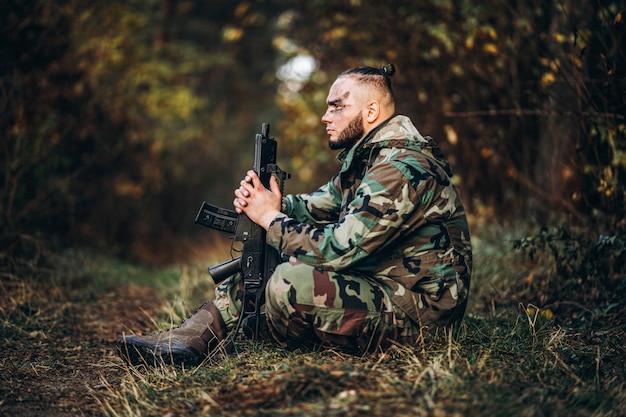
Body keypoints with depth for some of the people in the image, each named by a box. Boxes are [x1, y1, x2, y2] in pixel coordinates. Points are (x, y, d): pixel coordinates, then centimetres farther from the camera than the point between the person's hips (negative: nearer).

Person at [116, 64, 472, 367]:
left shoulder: (403, 167, -25)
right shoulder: (370, 153, 9)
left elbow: (339, 249, -30)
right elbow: (323, 203, 15)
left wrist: (272, 219, -16)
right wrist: (274, 204, -7)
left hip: (415, 310, -10)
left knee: (290, 283, -29)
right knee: (264, 257, 12)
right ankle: (192, 338, 6)